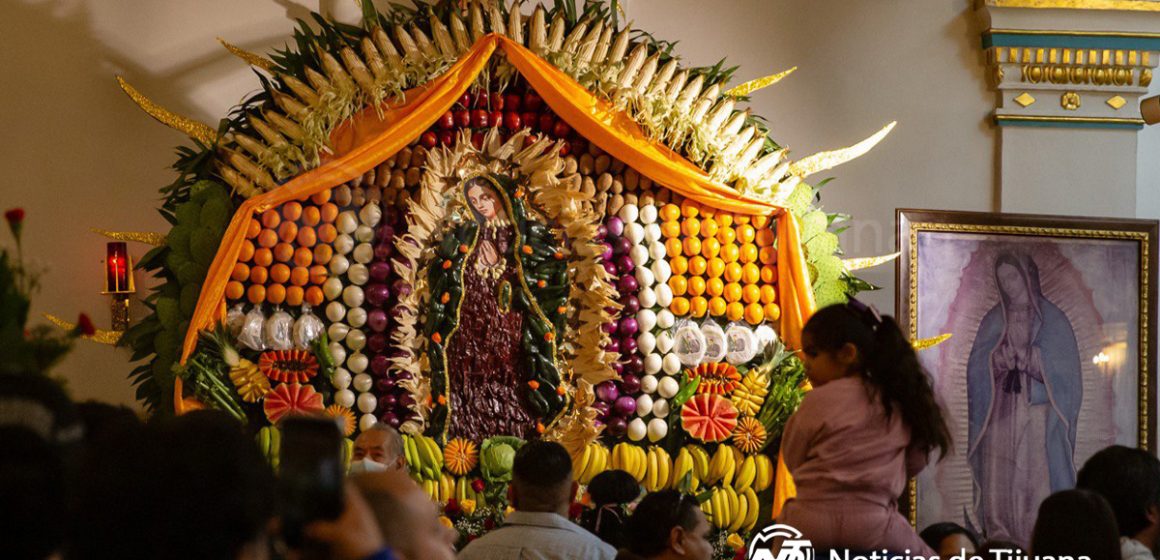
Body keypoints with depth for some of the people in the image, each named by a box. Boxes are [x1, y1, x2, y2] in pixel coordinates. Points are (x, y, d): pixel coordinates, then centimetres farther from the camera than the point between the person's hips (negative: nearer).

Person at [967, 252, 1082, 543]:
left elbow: (1064, 369, -1)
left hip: (1037, 414, -3)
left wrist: (1030, 359, -12)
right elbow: (975, 366, 8)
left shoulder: (1052, 319, 5)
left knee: (1037, 480, -10)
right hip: (999, 413, 3)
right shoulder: (993, 320, 15)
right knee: (998, 480, -4)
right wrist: (997, 360, -11)